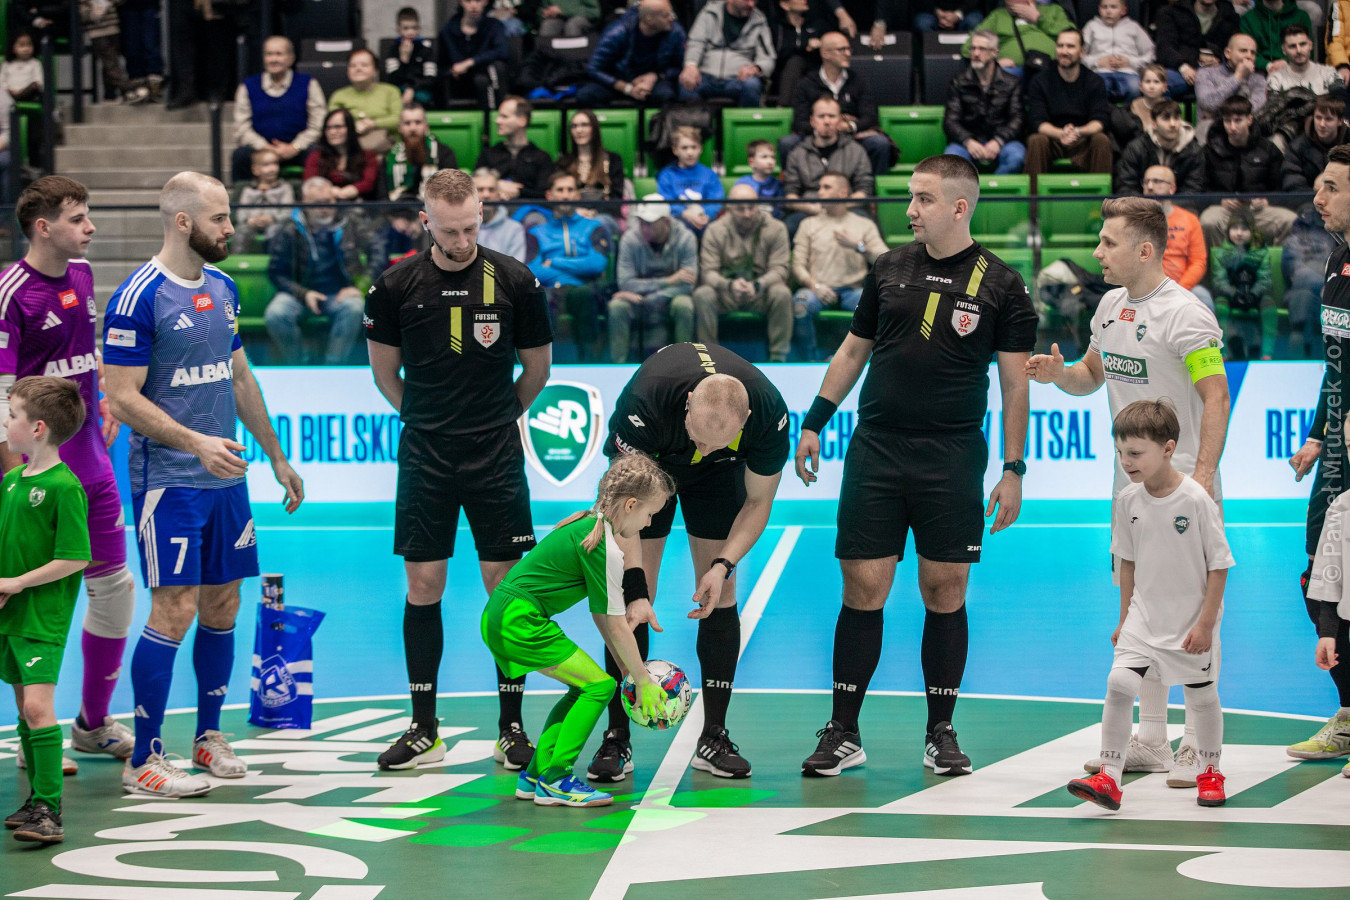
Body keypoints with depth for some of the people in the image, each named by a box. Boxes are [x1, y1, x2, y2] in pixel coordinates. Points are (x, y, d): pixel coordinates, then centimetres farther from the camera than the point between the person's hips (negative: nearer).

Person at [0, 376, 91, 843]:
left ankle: (49, 811, -15)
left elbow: (74, 559, -18)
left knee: (38, 706, -15)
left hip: (43, 618, -8)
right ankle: (38, 799, 22)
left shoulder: (64, 487, -15)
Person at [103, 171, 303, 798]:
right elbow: (123, 397, -15)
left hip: (225, 478, 7)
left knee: (222, 607, 10)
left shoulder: (223, 289, 11)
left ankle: (209, 735, 24)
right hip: (168, 481, -7)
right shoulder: (139, 298, -13)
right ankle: (143, 762, -4)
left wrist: (277, 458, 23)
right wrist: (196, 442, -24)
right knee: (175, 609, -10)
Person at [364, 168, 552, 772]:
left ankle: (511, 728, 7)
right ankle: (424, 730, 9)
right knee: (423, 587, 1)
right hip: (424, 460, 1)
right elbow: (385, 371, 11)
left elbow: (537, 369, 9)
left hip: (497, 458, 0)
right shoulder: (395, 286, -3)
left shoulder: (515, 282, -4)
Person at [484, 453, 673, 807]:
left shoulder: (588, 524, 14)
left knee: (581, 688, 17)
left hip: (500, 615, 10)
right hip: (520, 622, -10)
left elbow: (601, 612, 17)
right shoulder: (604, 548, -16)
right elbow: (616, 625, -11)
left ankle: (536, 775, 18)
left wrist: (626, 664, 17)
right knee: (599, 685, -8)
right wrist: (642, 680, -2)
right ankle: (555, 780, -7)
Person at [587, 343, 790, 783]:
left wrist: (723, 565, -30)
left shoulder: (770, 412, -35)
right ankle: (617, 741, -4)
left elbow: (757, 501, -16)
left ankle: (713, 738, 3)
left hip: (718, 476, 2)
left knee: (720, 594, -5)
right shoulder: (645, 399, -43)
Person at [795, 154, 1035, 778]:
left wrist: (1013, 470, -5)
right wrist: (814, 422, 13)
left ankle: (941, 733, 12)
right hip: (875, 452, 2)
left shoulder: (1000, 285, -1)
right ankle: (843, 734, 6)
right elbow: (853, 350, 18)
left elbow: (1016, 382, 0)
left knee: (945, 592, 1)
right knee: (863, 589, 0)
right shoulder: (889, 269, 8)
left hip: (953, 459, -2)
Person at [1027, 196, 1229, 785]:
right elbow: (1093, 374, 25)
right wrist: (1059, 374, 3)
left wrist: (1203, 476, -22)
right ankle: (1150, 741, 19)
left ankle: (1199, 746, -1)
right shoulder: (1111, 305, 11)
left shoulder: (1184, 314, -14)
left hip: (1182, 483, -8)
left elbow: (1216, 395, -16)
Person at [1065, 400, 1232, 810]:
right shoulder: (1128, 500, -3)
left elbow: (1219, 565, -11)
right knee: (1119, 683, -13)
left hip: (1192, 622, -3)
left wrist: (1205, 623, -13)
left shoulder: (1196, 500, -17)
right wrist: (1125, 617, 11)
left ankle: (1210, 772, 32)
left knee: (1201, 695, 9)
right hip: (1144, 618, 3)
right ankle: (1108, 778, -13)